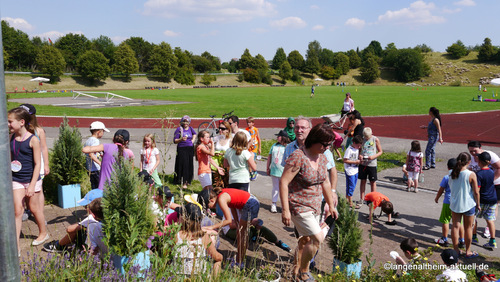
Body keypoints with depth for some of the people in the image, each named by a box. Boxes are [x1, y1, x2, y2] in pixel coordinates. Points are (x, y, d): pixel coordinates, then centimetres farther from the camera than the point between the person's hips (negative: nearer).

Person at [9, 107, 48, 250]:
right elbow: (10, 158, 15)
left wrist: (32, 185, -17)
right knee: (17, 210, -1)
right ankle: (16, 244, 3)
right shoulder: (11, 138, 1)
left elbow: (37, 164, -14)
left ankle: (43, 233, 34)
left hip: (31, 179, -4)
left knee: (34, 207, 11)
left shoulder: (33, 140, -14)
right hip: (16, 180, 4)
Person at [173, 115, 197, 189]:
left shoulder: (190, 128, 10)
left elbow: (194, 134, 34)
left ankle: (188, 180, 20)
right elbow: (175, 141, -6)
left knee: (190, 165, 6)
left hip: (190, 148, 5)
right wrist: (181, 139, -23)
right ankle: (183, 183, -7)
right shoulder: (179, 129, -4)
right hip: (182, 149, -5)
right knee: (184, 165, -10)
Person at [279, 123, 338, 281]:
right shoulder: (298, 157, -20)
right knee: (317, 238, -12)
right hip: (299, 207, -8)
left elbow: (325, 183, 17)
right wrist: (285, 210, -23)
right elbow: (283, 182, -20)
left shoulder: (322, 158, 5)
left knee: (306, 240, 13)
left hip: (315, 207, 8)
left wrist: (331, 206, 19)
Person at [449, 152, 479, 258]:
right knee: (468, 228, 11)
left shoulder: (452, 173, -6)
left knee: (455, 227, 12)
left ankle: (456, 250, 21)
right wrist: (478, 204, 2)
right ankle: (468, 252, 22)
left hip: (454, 204, 3)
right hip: (468, 204, -3)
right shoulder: (471, 175, -17)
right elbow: (476, 192, -11)